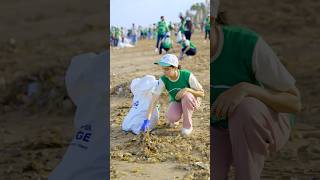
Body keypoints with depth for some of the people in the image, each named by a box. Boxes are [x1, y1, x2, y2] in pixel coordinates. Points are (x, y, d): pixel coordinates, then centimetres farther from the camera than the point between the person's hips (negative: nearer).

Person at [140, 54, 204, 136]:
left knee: (187, 95, -37)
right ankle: (174, 120, 9)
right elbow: (154, 100, -25)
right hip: (175, 102, 1)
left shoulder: (187, 75, -27)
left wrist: (187, 89, -36)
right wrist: (147, 120, -36)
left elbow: (202, 93, -18)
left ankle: (187, 125, -16)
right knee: (171, 118, -32)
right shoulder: (163, 80, -21)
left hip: (190, 102, -1)